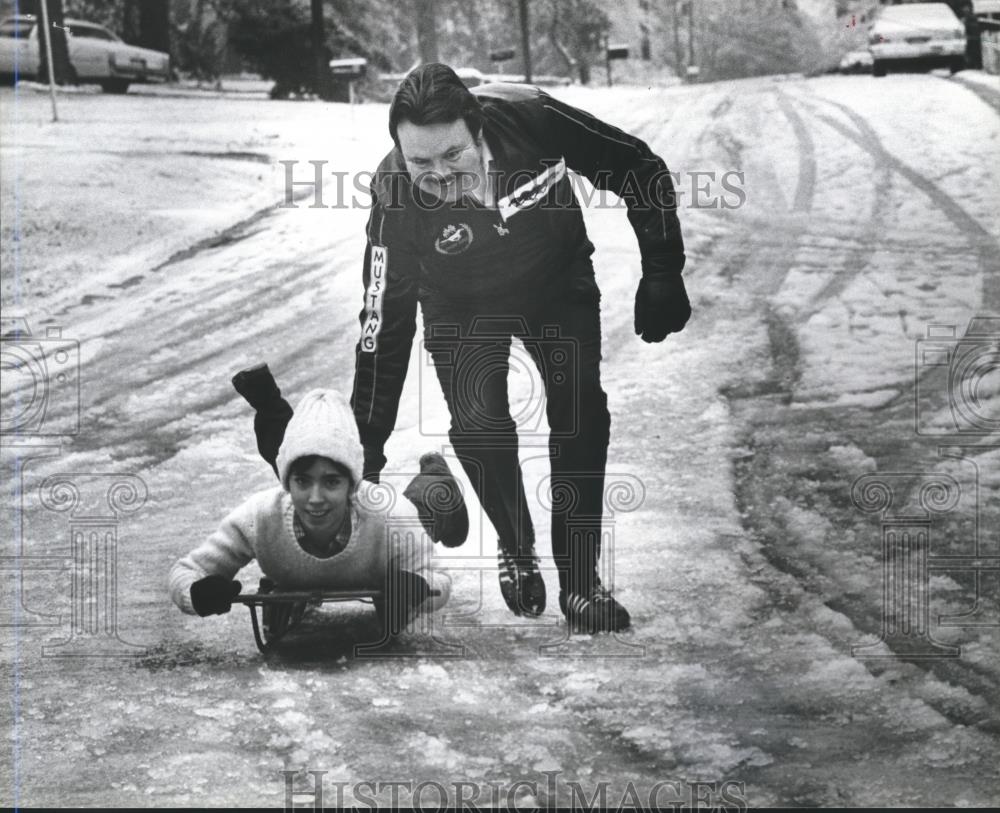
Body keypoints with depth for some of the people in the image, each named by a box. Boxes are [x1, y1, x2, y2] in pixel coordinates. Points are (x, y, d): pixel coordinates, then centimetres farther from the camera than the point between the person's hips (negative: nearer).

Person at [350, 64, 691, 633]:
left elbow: (641, 172, -18)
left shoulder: (529, 117, -34)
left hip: (557, 282, 0)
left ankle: (581, 581, -6)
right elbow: (385, 326, -24)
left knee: (581, 409, -15)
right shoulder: (396, 197, -32)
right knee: (478, 423, -16)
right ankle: (517, 551, 12)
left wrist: (662, 275, -19)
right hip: (460, 305, 0)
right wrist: (366, 452, -23)